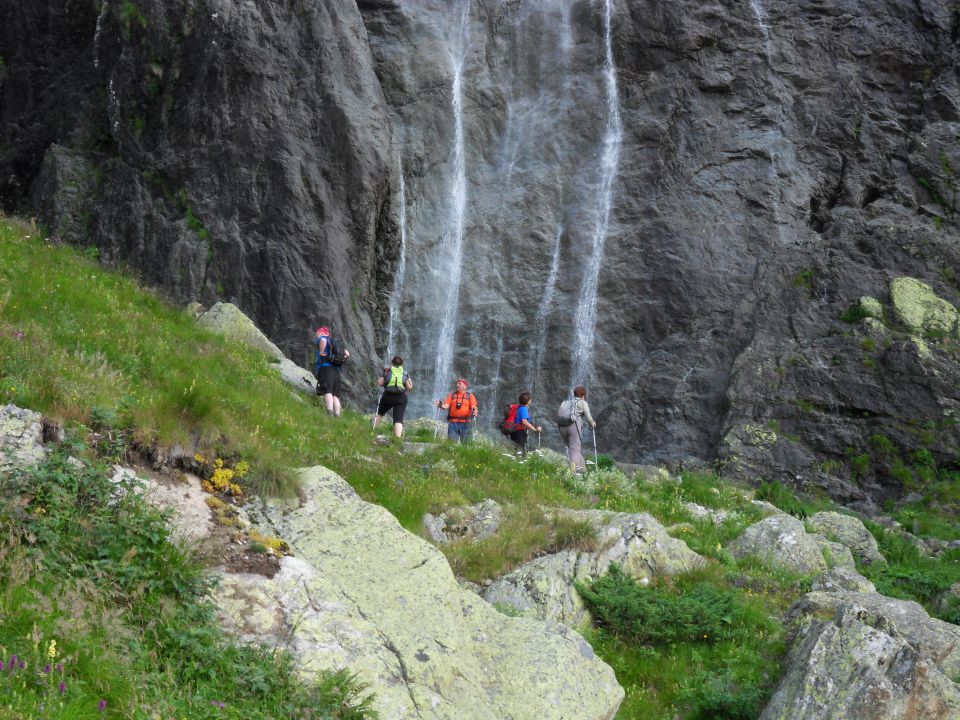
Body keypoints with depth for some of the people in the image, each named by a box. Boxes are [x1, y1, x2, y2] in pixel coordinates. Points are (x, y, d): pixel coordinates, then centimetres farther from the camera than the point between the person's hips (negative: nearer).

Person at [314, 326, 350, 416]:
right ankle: (337, 415, -7)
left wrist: (321, 353, -10)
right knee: (335, 394, 3)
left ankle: (330, 412, -35)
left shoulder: (322, 339, 8)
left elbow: (323, 340, -20)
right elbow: (347, 353, 24)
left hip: (326, 367, -7)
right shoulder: (334, 342, 29)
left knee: (327, 391, -19)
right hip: (336, 370, 7)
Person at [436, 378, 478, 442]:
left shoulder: (470, 396, 10)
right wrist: (441, 405, -19)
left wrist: (474, 412, -25)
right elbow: (446, 405, 3)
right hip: (453, 423, 2)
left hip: (465, 423, -2)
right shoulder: (452, 395, 15)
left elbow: (474, 407, -2)